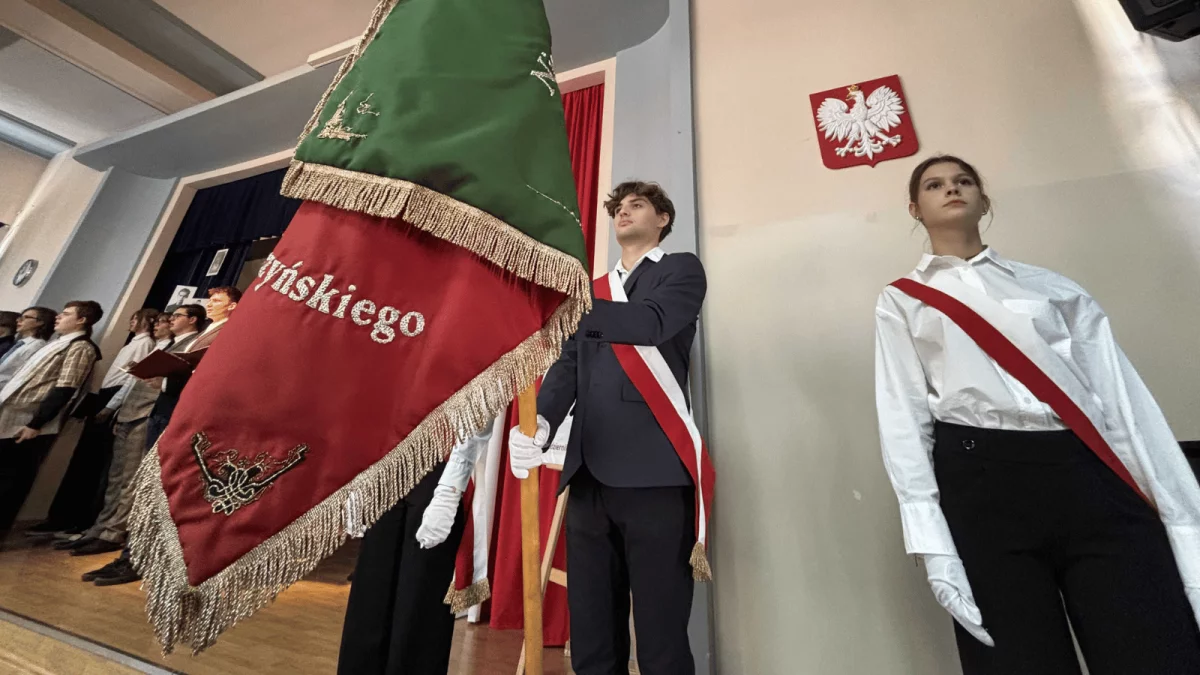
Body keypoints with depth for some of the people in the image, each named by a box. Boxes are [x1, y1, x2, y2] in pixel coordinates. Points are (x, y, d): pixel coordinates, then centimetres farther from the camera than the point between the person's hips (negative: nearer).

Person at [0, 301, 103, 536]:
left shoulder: (80, 347, -13)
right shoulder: (61, 343, 16)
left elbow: (64, 390, -19)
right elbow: (28, 378, 21)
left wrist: (35, 424, -20)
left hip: (27, 423, -8)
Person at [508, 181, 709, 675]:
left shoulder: (682, 269, 9)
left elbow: (652, 323, -13)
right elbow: (569, 364, 9)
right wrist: (540, 422, -9)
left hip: (653, 474, -4)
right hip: (589, 475, 5)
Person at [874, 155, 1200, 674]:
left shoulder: (1050, 285, 17)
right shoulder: (901, 302, 9)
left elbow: (1122, 394, 9)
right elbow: (902, 416, -1)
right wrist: (932, 543, -10)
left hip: (1090, 474, 3)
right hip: (981, 481, -2)